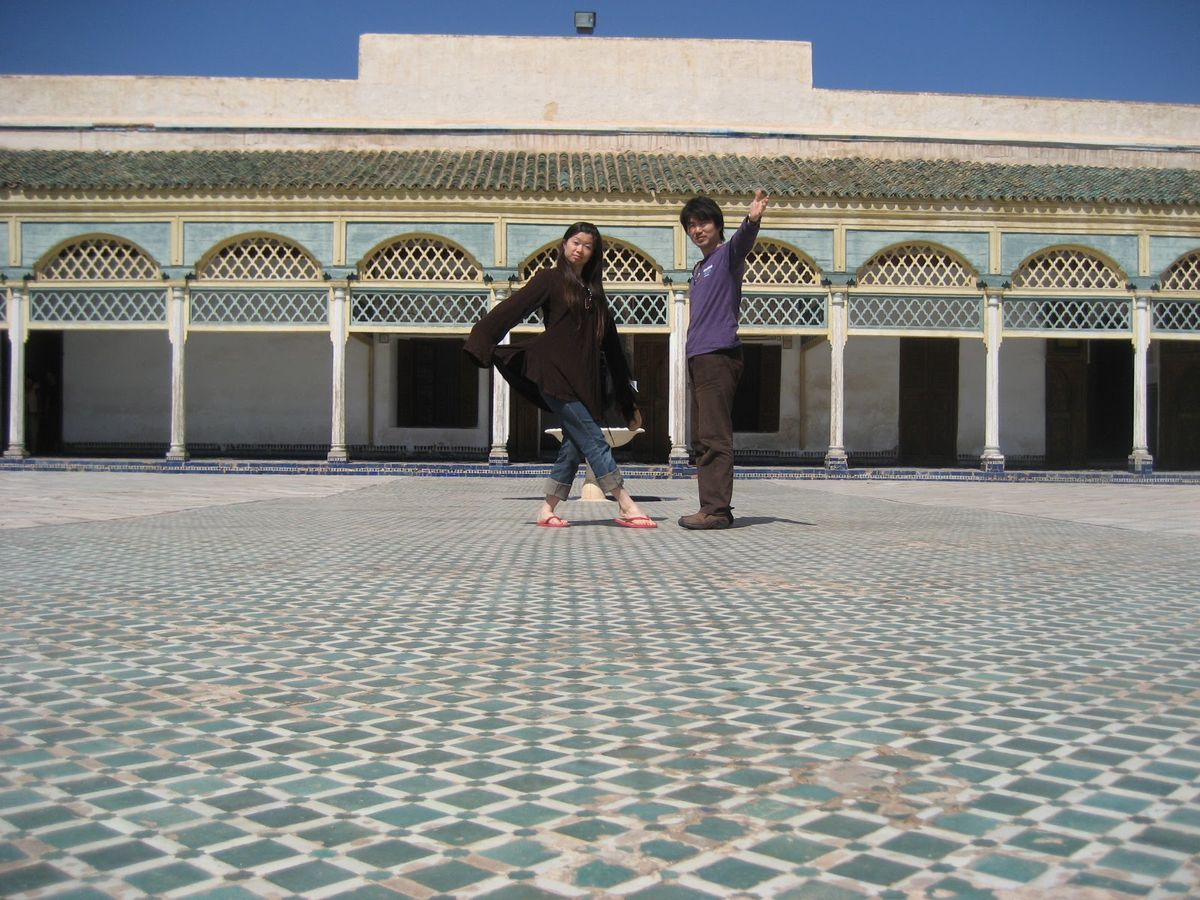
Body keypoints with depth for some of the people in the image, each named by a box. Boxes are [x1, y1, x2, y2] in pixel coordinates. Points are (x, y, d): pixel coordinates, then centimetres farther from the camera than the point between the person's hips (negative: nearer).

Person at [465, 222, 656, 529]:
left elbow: (610, 344, 21)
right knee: (593, 440, -10)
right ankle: (626, 506, -8)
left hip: (583, 380, 7)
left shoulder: (593, 291, 19)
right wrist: (482, 342, -18)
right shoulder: (551, 279, 3)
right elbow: (513, 308, -6)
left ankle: (548, 510, 9)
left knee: (574, 446, 2)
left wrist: (627, 399, 20)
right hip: (555, 373, -7)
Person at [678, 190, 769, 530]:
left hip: (719, 355, -9)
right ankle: (712, 508, 14)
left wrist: (752, 219, -46)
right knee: (702, 439, 9)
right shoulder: (699, 268, 24)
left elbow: (743, 238, -25)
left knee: (713, 437, -12)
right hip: (699, 358, 9)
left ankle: (717, 509, -13)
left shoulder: (728, 254, -1)